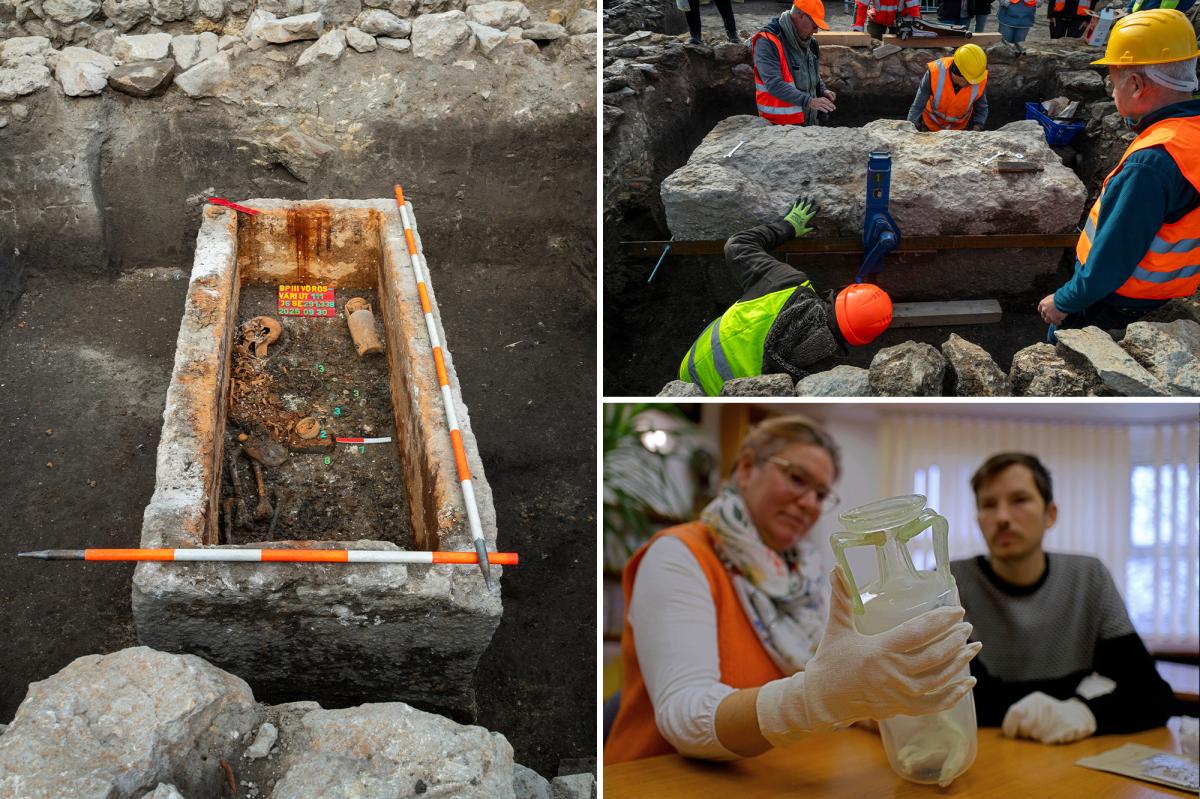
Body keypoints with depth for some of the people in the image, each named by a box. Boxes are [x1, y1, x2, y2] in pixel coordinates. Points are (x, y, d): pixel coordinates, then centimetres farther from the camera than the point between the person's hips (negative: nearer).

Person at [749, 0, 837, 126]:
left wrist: (822, 90, 5)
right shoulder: (767, 42, -18)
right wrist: (808, 101, -32)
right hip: (779, 124, -8)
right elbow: (774, 84, -27)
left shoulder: (808, 42, 8)